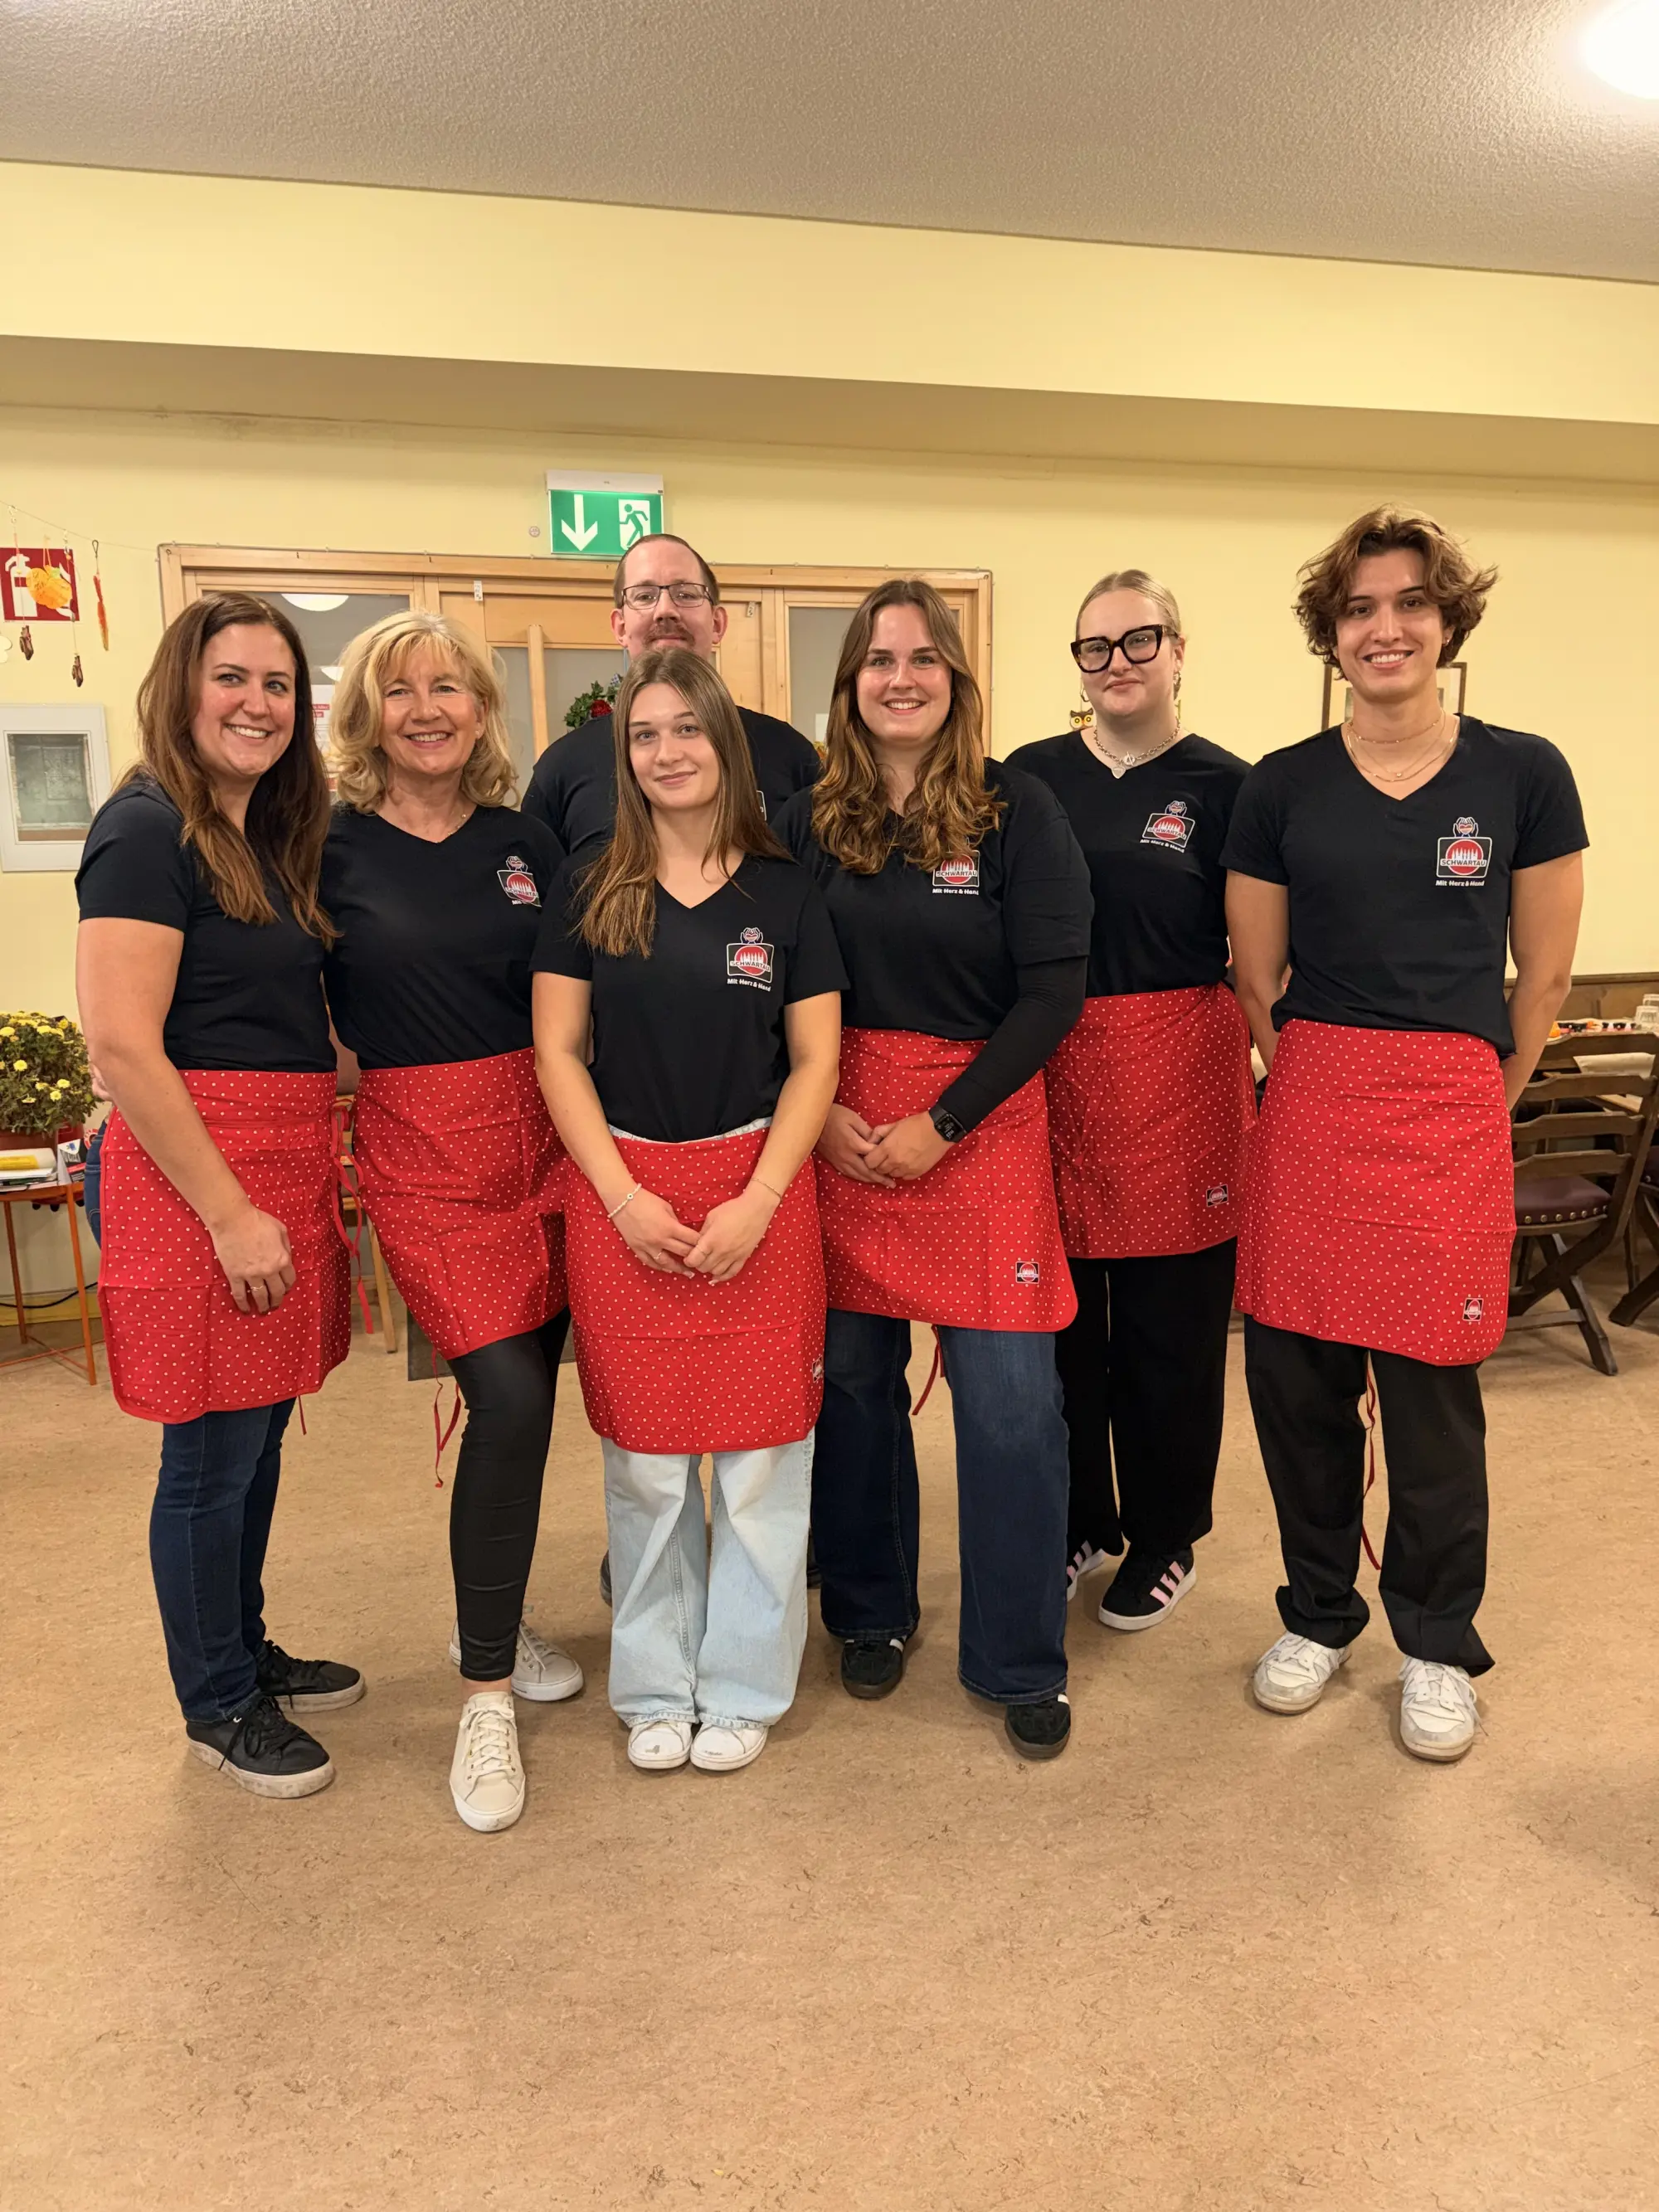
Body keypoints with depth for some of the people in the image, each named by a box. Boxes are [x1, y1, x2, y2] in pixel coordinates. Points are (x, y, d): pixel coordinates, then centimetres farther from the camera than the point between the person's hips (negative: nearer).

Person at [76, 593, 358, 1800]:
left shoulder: (268, 840, 15)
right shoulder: (148, 830, -12)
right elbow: (122, 1045, -19)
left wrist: (321, 1178, 14)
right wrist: (232, 1215, -20)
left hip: (282, 1170, 8)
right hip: (193, 1175, -8)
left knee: (258, 1436, 19)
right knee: (211, 1457, 5)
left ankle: (248, 1650, 37)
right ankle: (218, 1704, 23)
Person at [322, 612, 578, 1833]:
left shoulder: (525, 841, 8)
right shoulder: (327, 847, -2)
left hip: (541, 1132, 4)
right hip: (421, 1148, -4)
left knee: (524, 1392, 11)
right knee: (510, 1398, -14)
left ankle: (490, 1625, 34)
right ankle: (488, 1699, 2)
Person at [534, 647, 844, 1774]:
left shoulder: (785, 889, 2)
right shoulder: (590, 888, 4)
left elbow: (815, 1060, 1)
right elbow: (557, 1050, 2)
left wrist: (756, 1201, -10)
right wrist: (624, 1195, -8)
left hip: (758, 1188, 0)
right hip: (622, 1192, 1)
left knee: (760, 1450, 6)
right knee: (644, 1456, 9)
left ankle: (743, 1688, 25)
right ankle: (656, 1687, 28)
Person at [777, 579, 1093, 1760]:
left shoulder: (1018, 810, -2)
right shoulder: (808, 819, 6)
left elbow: (1054, 988, -7)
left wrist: (939, 1125, -11)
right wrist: (819, 1112, -8)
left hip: (981, 1121, -2)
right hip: (836, 1125, 3)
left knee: (1010, 1400, -1)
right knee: (852, 1377, 10)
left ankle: (1023, 1662, 18)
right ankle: (870, 1613, 32)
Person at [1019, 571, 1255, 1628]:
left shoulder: (1223, 785, 0)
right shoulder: (1033, 776, 7)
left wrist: (1252, 1075, -5)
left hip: (1180, 1075, -2)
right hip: (1050, 1074, 2)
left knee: (1170, 1322, 7)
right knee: (1057, 1316, 10)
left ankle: (1164, 1540, 27)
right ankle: (1076, 1521, 31)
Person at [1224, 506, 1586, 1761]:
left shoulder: (1524, 775, 2)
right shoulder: (1282, 788, 4)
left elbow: (1545, 974, 7)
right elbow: (1256, 977, 10)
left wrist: (1479, 1099, 9)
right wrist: (1328, 1087, 9)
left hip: (1454, 1116, -1)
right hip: (1308, 1114, 2)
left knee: (1432, 1391, 4)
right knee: (1296, 1380, 6)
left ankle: (1439, 1649, 26)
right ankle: (1319, 1615, 29)